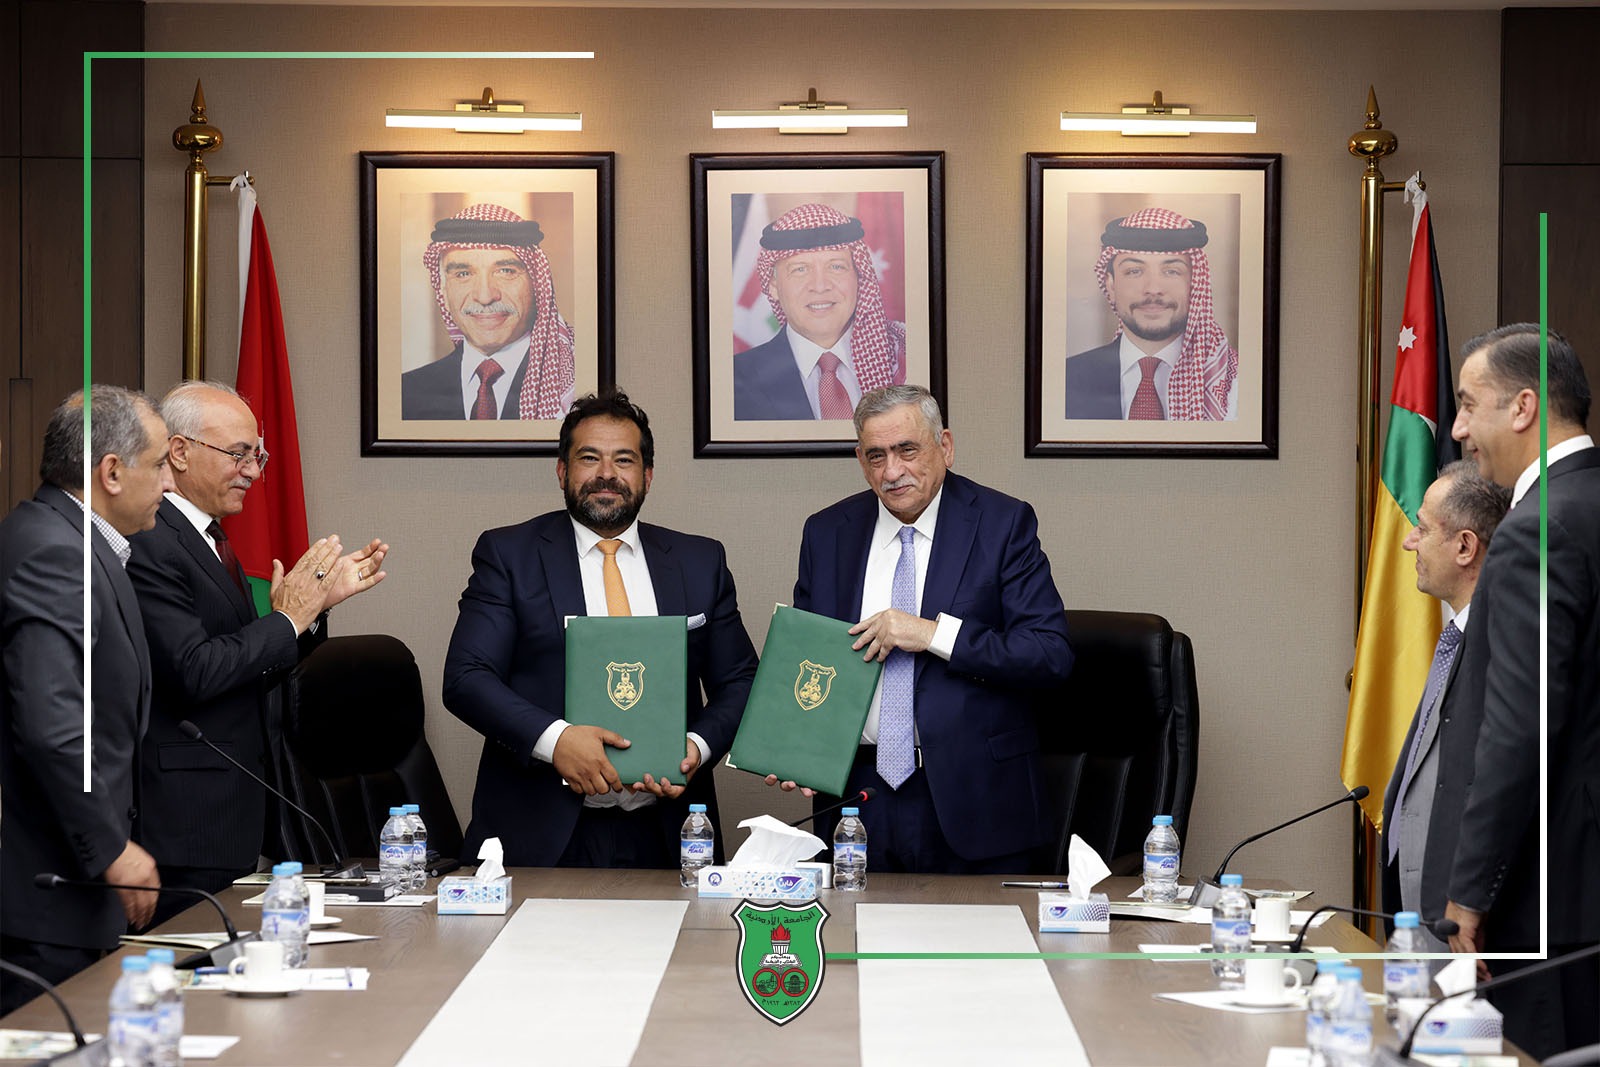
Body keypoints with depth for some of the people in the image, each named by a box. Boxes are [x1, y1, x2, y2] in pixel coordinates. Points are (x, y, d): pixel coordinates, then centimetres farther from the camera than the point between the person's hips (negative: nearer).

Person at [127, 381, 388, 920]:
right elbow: (194, 671, -24)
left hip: (239, 810, 10)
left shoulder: (209, 538, 16)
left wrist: (319, 601, 8)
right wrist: (289, 618, -14)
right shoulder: (149, 545, -15)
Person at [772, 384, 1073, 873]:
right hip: (859, 791, 3)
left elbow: (1052, 655, -11)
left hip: (970, 800, -3)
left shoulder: (1003, 523, -3)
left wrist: (933, 635, -19)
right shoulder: (826, 533, 8)